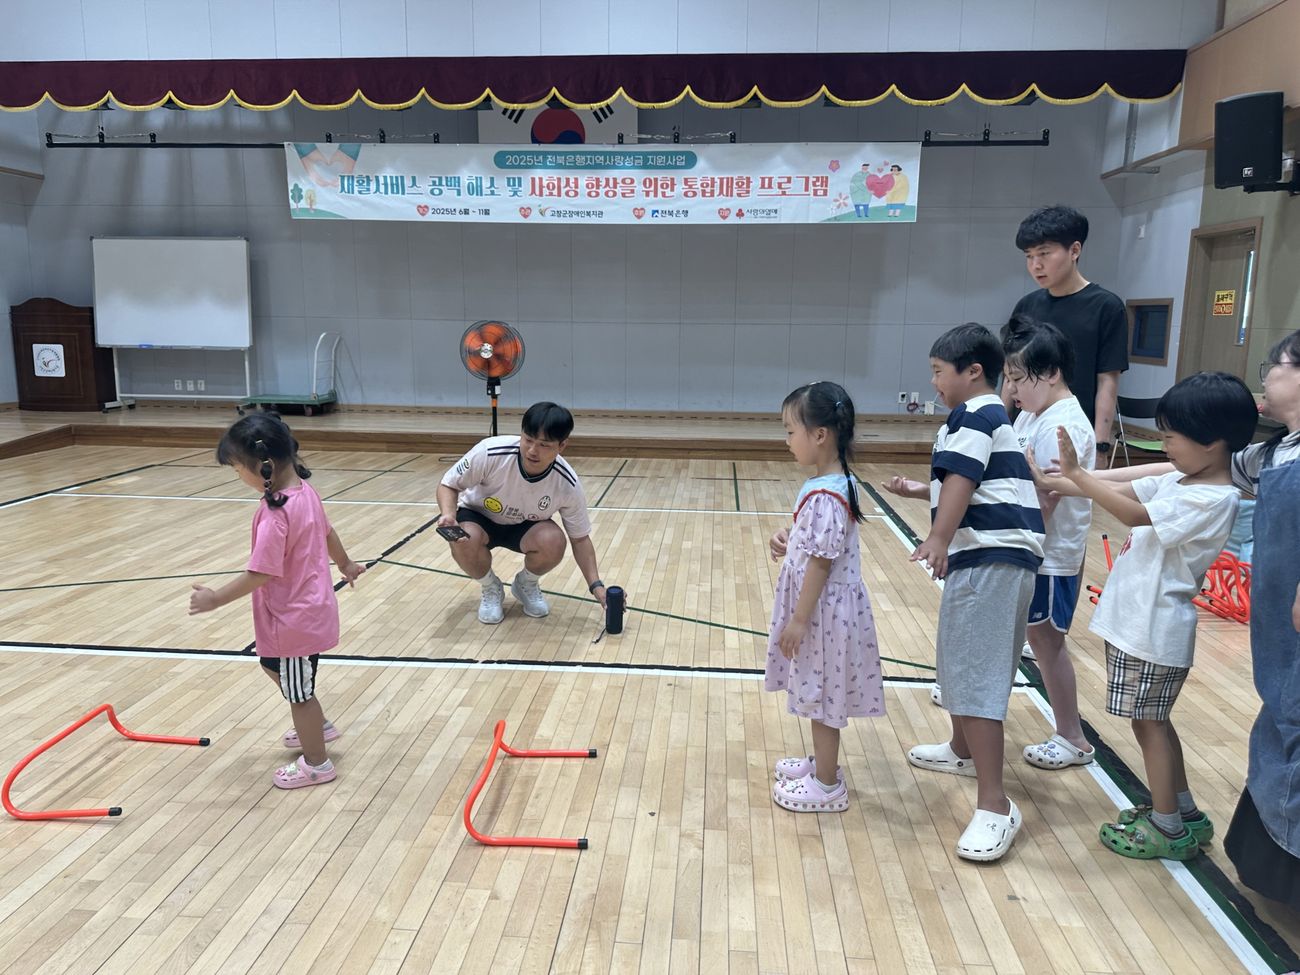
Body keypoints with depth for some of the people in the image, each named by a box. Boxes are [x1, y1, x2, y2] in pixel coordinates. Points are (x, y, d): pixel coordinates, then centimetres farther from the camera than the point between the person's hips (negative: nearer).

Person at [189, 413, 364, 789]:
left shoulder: (276, 514, -29)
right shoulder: (304, 490, -3)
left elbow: (260, 574, -28)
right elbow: (327, 533, 13)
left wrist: (215, 599, -16)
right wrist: (345, 565, 28)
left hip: (294, 618, -9)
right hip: (311, 605, 9)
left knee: (298, 690, 11)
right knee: (273, 665, 30)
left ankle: (316, 764, 31)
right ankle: (318, 726, 45)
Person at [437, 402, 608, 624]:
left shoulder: (568, 484, -26)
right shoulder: (490, 452, -33)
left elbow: (579, 538, -13)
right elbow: (448, 485, -16)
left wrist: (596, 586, -24)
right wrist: (448, 515, -38)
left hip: (526, 527, 1)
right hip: (478, 517, -1)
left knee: (553, 542, -31)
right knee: (465, 540, -35)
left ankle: (526, 585, 5)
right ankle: (491, 589, 0)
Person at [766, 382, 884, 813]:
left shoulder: (824, 496, -25)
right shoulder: (834, 483, 4)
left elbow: (820, 563, -23)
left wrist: (798, 621, -18)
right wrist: (790, 541, 1)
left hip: (823, 611, -9)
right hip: (821, 609, 9)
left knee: (822, 696, 5)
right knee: (820, 695, 22)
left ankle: (827, 786, 19)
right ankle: (823, 762, 39)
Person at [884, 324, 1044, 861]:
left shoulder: (972, 416, -8)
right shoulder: (991, 416, 25)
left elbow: (961, 480, -24)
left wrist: (938, 539, -34)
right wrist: (921, 491, 35)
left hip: (989, 558, -11)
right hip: (999, 553, 11)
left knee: (975, 675, -13)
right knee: (962, 661, 24)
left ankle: (995, 805, -12)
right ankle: (962, 750, 43)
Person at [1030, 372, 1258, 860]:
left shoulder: (1212, 499, -20)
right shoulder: (1180, 482, 7)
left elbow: (1133, 514, -26)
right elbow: (1122, 490, 11)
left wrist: (1074, 472, -24)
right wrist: (1049, 483, 4)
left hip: (1155, 630, -9)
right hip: (1137, 619, 9)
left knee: (1147, 722, 3)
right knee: (1153, 720, 19)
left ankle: (1168, 828, 17)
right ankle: (1184, 813, 32)